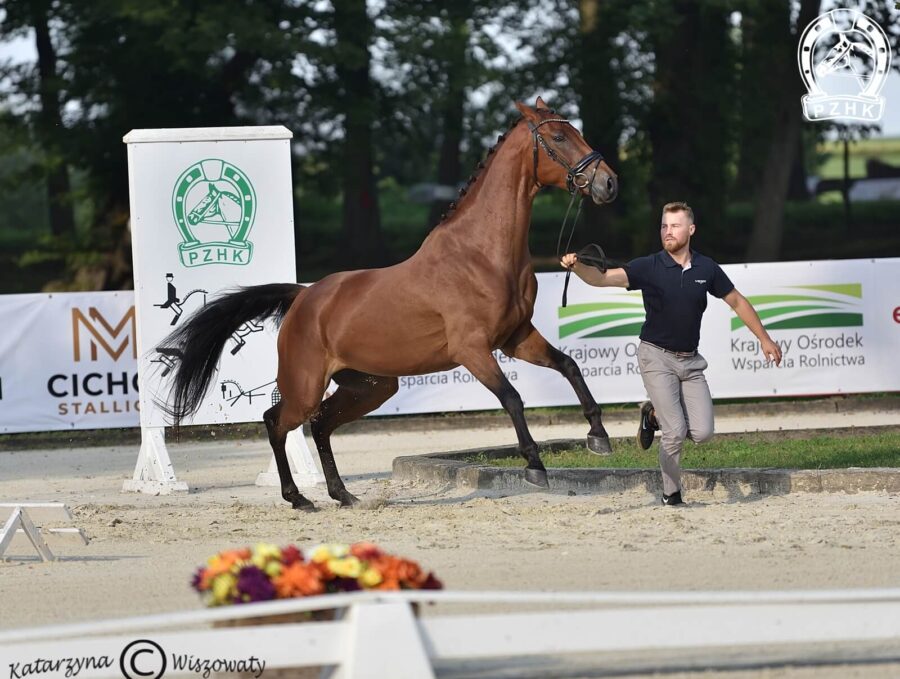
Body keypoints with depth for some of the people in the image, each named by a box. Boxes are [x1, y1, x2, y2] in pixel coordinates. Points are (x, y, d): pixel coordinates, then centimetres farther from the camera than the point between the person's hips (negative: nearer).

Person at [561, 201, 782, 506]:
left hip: (690, 360, 4)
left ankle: (655, 414, 23)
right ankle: (671, 493, 9)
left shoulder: (706, 269, 1)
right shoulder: (649, 267, -9)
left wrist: (764, 338, 17)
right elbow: (604, 278, -21)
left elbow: (737, 301, 14)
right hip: (657, 357, -4)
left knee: (702, 432, -6)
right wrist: (576, 266, -42)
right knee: (675, 432, -13)